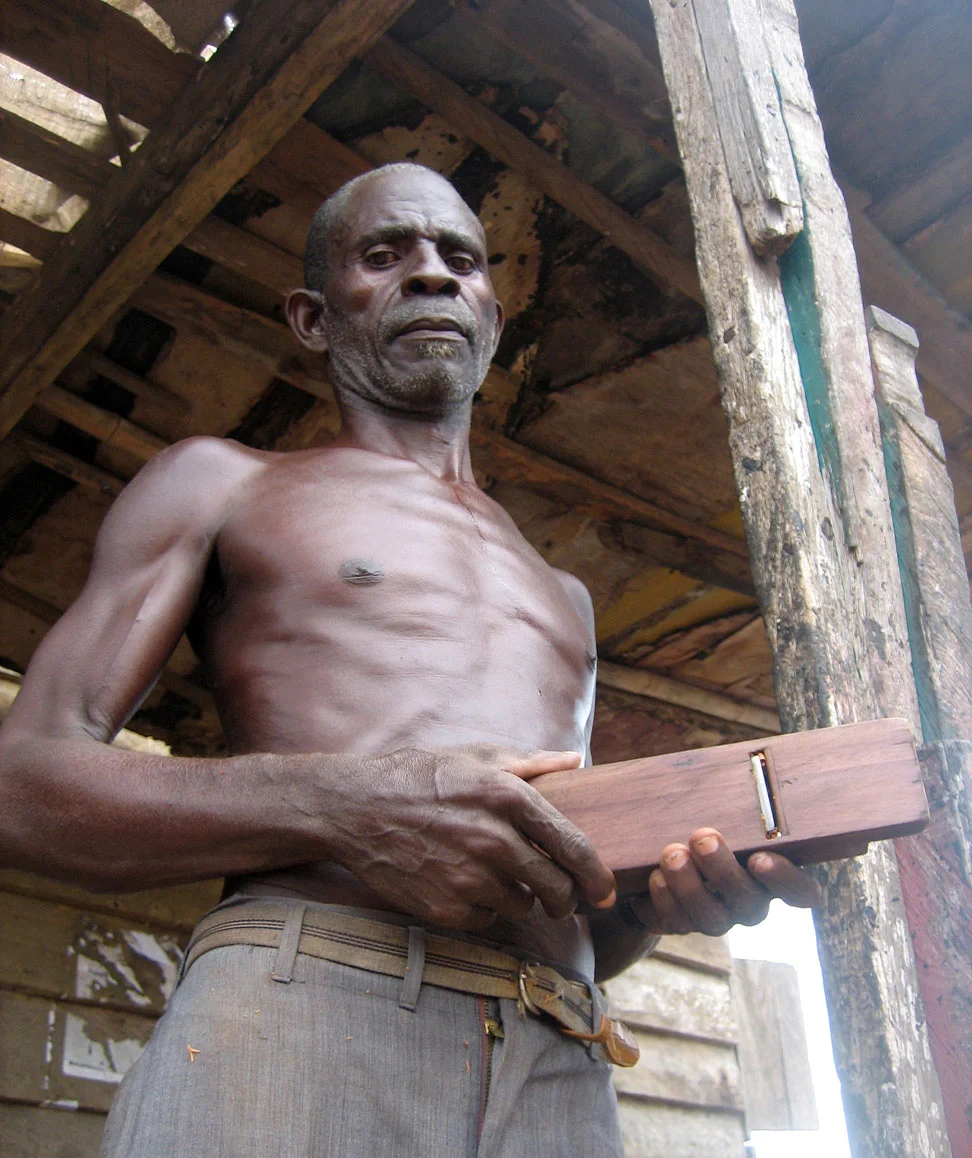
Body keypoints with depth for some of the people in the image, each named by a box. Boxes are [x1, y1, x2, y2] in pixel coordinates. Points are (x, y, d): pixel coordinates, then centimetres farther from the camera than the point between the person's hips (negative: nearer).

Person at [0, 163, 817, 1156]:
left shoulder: (561, 597, 26)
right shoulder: (217, 486, 13)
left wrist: (653, 902, 3)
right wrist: (331, 806, -14)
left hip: (559, 1074, 4)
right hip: (295, 1013, -3)